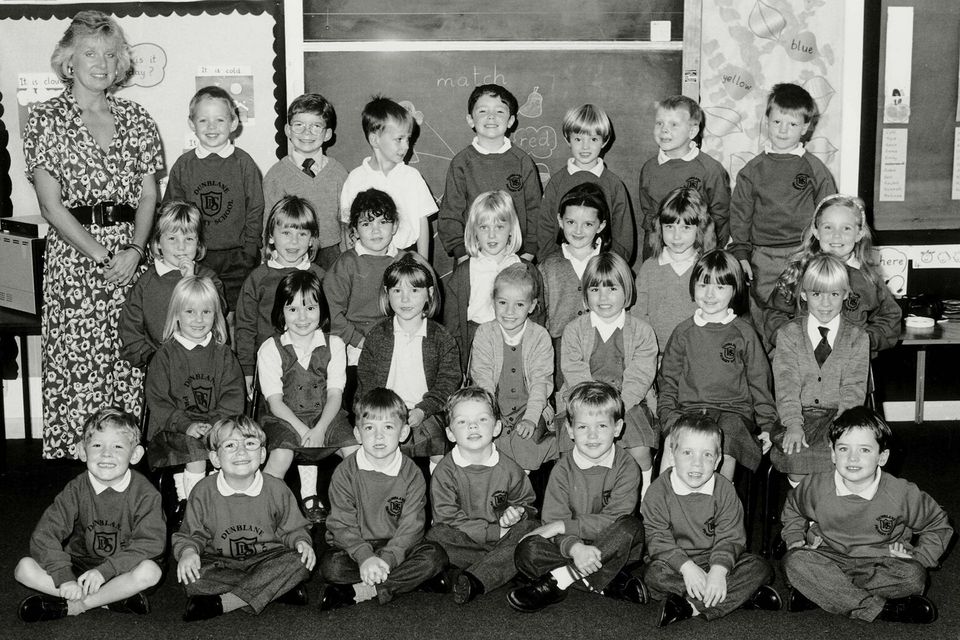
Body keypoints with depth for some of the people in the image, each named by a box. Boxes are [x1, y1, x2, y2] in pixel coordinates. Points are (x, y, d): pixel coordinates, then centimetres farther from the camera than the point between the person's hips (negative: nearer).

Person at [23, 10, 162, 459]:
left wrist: (134, 250, -9)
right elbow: (51, 206, -6)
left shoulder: (136, 119, 11)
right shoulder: (45, 119, 1)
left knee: (129, 367, 1)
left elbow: (148, 195, 8)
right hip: (72, 257, -3)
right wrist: (102, 255, -13)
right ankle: (71, 453, 7)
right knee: (74, 369, -3)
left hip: (131, 258, 3)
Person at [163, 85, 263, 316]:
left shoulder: (244, 164, -1)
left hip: (236, 259, -1)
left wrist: (248, 258, -5)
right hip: (194, 260, 2)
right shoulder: (183, 166, 4)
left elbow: (255, 214, 0)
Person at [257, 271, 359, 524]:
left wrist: (319, 429, -17)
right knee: (280, 456, -31)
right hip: (286, 418, -2)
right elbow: (275, 400, -5)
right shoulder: (270, 349, 0)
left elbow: (335, 394, -1)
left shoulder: (334, 345, 6)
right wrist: (302, 430, -19)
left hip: (326, 415, 2)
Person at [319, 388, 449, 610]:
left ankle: (359, 592, -24)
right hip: (354, 548, -1)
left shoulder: (412, 475, -6)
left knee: (435, 555, -24)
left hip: (397, 548, 1)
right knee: (331, 566, -30)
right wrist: (365, 558, -28)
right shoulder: (345, 473, -7)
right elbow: (342, 525, -11)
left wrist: (387, 559, -29)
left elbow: (410, 528, -12)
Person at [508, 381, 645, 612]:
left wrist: (564, 526, -20)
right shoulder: (563, 470, -3)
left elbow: (615, 519, -17)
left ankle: (556, 580, -30)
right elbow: (554, 519, -11)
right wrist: (574, 548, -33)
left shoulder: (626, 468, -8)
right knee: (528, 552, -23)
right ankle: (607, 583, -26)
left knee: (632, 527, -32)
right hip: (570, 548, 1)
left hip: (613, 548, -1)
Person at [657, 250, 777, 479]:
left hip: (733, 410, -1)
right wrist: (668, 415, 1)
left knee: (725, 451, -33)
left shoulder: (743, 333, 10)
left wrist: (767, 425, 6)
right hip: (689, 409, 1)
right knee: (673, 448, -30)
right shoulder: (683, 333, 15)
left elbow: (759, 381, 11)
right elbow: (668, 379, 16)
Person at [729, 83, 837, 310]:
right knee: (761, 320, 4)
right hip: (761, 260, 2)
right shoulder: (752, 170, 7)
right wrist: (740, 253, 1)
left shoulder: (815, 170, 3)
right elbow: (739, 213, 9)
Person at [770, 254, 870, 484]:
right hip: (800, 415, 0)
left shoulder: (857, 338, 9)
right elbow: (786, 384, -3)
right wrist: (794, 425, -19)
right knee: (794, 454, -30)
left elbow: (854, 389, 0)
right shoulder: (788, 334, 8)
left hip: (840, 416, 0)